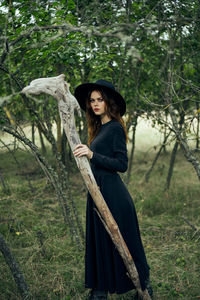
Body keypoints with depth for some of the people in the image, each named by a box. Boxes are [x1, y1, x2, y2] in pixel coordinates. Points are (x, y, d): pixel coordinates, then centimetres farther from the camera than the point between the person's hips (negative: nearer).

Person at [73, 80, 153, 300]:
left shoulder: (115, 128, -13)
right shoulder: (99, 128, 13)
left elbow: (122, 164, -19)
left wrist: (92, 155, -27)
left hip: (112, 193, -9)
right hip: (98, 192, 9)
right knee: (98, 240, 13)